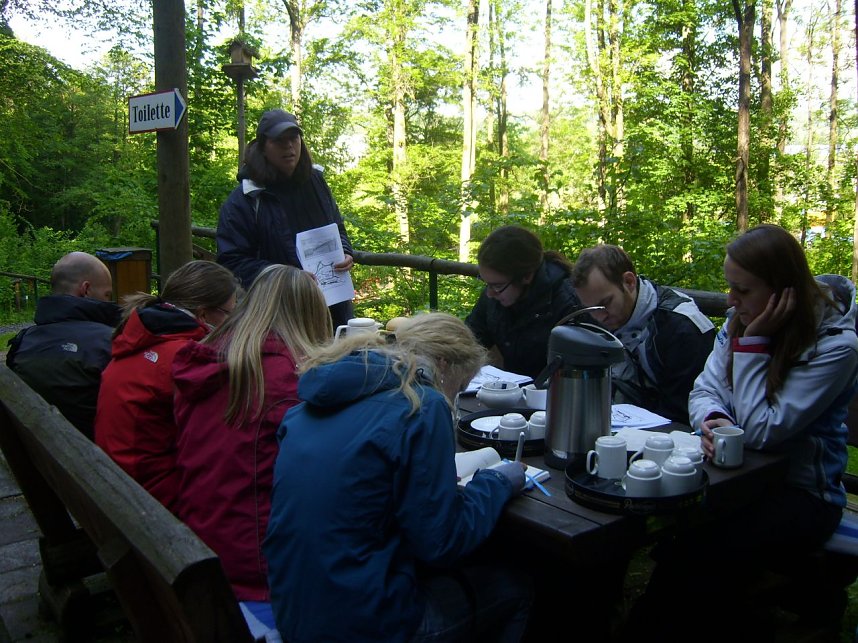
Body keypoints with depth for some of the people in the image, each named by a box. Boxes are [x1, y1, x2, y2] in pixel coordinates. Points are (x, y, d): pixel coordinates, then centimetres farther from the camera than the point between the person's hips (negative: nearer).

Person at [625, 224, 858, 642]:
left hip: (802, 492, -5)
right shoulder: (740, 318, 1)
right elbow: (705, 391, 3)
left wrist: (754, 342, -21)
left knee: (709, 556, -30)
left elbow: (761, 431, -22)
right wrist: (713, 419, -20)